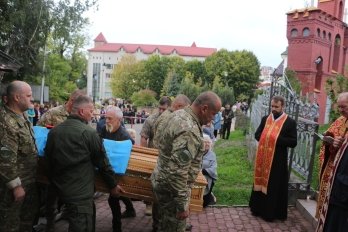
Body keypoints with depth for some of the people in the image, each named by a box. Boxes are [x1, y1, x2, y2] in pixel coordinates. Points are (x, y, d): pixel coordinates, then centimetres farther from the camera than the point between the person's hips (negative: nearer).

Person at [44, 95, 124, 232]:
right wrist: (113, 185, 4)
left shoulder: (54, 131, 2)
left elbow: (48, 161, 12)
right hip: (80, 192, -8)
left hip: (60, 188, 8)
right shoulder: (89, 133, -16)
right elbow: (102, 163, -9)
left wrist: (54, 183, 26)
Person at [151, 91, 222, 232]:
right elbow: (177, 172, -32)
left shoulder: (177, 114, 2)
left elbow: (159, 132, 20)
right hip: (171, 189, -9)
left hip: (162, 181, 10)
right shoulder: (189, 130, -29)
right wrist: (182, 205, -24)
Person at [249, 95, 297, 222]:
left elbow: (293, 142, -11)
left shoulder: (290, 122, -7)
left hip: (278, 160, -4)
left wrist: (277, 139, -21)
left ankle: (271, 212, 19)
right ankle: (258, 208, 29)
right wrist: (266, 138, -10)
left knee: (274, 186, 5)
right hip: (263, 158, 5)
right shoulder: (265, 119, 7)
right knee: (261, 182, 14)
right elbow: (257, 135, 10)